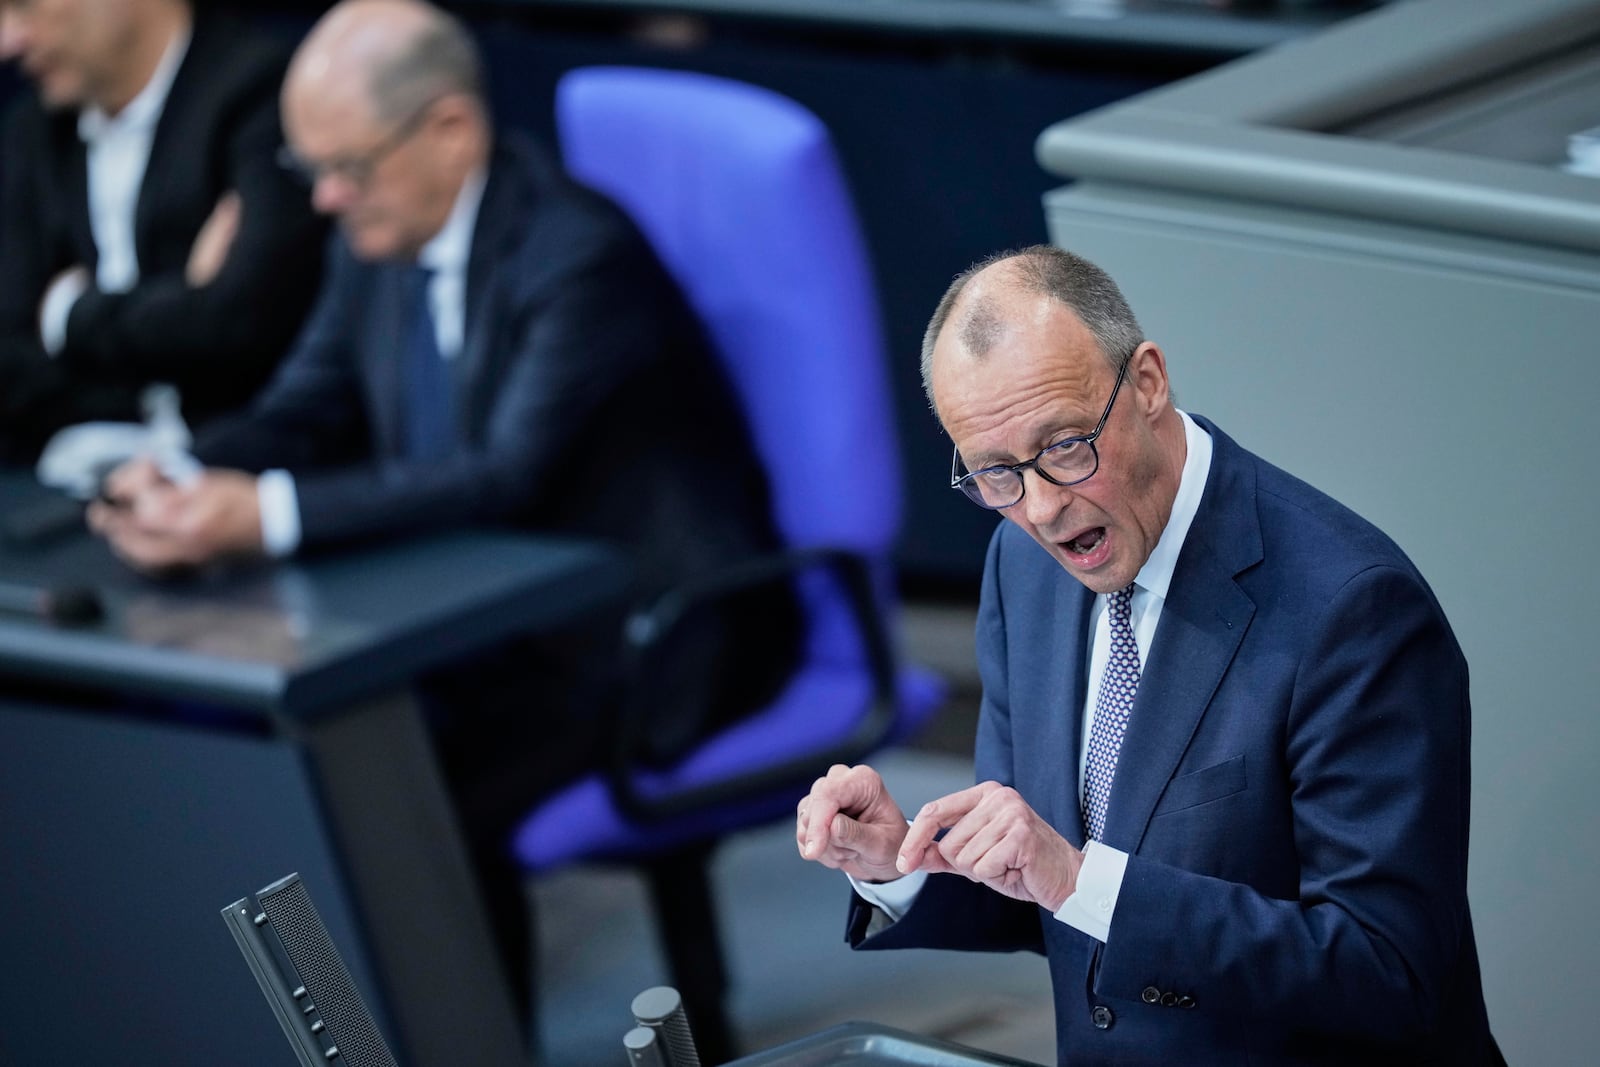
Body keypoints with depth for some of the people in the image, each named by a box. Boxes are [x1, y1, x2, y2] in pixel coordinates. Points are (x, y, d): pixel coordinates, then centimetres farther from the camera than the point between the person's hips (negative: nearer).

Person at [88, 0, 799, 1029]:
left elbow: (509, 474, -32)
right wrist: (181, 482, -15)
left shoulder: (581, 253, -23)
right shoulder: (376, 240, 2)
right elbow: (307, 409, 8)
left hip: (645, 638, -8)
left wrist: (267, 514, -41)